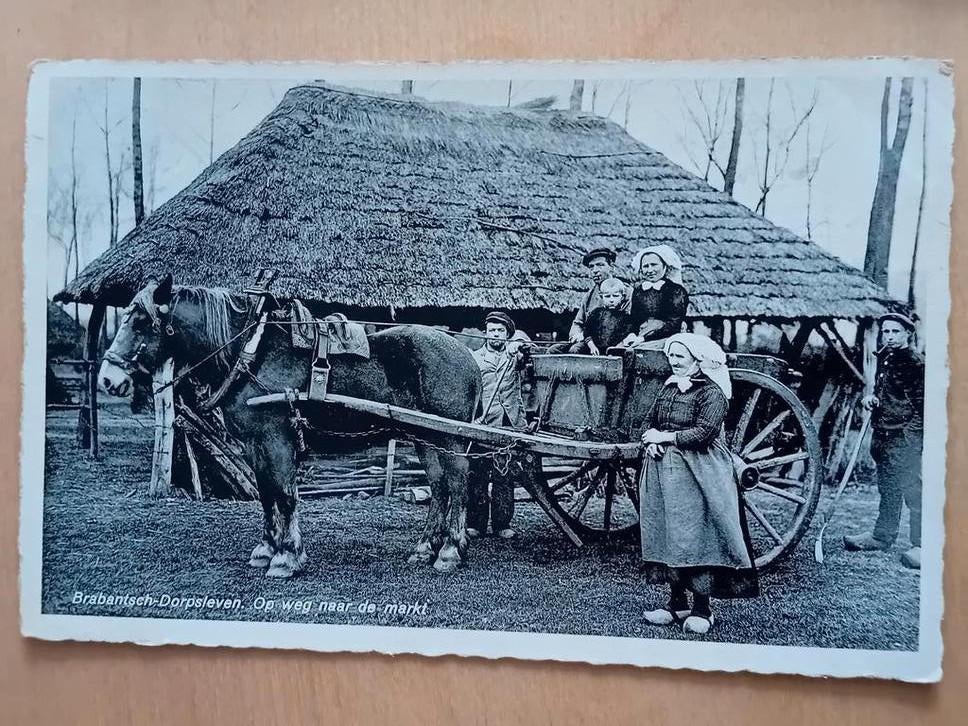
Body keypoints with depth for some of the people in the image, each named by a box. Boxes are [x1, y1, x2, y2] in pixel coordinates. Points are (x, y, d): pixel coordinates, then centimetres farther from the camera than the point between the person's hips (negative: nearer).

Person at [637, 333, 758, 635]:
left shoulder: (711, 392, -8)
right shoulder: (669, 388, 14)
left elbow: (704, 433, -18)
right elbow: (649, 421, 17)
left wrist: (665, 437, -12)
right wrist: (650, 440, -5)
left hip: (697, 474, -7)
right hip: (663, 471, 7)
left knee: (696, 536, -5)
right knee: (668, 535, 9)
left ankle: (702, 608, 6)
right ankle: (677, 602, 19)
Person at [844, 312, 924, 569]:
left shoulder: (915, 362, -12)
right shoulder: (883, 357, 14)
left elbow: (921, 403, -15)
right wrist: (871, 398, 7)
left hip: (906, 438, -9)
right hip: (883, 435, 9)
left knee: (913, 490, -6)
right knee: (887, 489, 18)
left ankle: (921, 546, -1)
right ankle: (883, 535, 29)